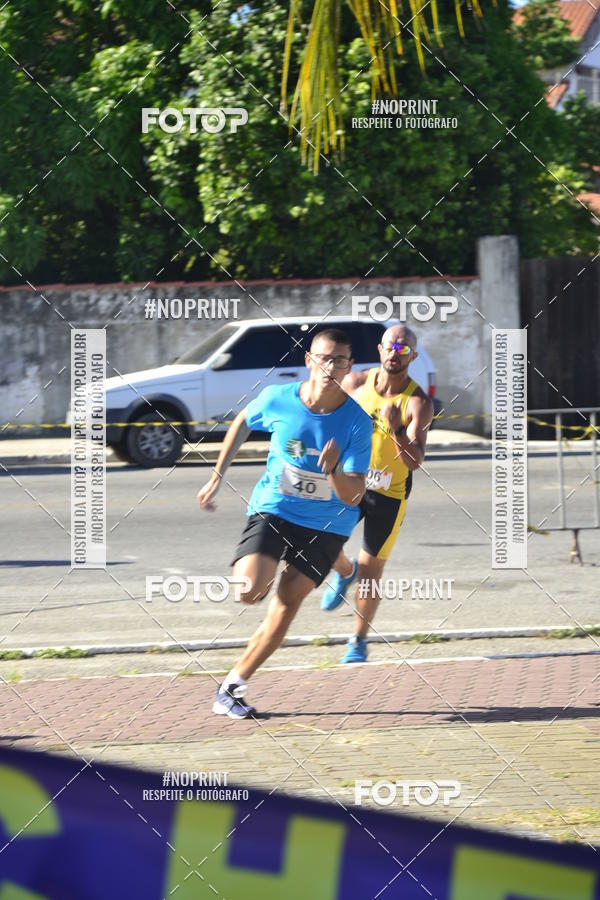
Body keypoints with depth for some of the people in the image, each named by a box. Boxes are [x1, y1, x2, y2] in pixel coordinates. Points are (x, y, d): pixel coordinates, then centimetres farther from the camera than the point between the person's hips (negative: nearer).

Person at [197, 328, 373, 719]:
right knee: (249, 591, -23)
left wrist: (333, 470, -40)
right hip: (273, 509, 0)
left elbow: (353, 496, -19)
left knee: (287, 601, -7)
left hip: (326, 523, 0)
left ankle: (234, 686, 5)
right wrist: (217, 477, 11)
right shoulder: (277, 399, -13)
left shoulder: (357, 422, -17)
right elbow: (242, 423, 11)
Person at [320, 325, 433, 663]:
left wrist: (396, 430, -42)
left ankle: (359, 642, 21)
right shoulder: (356, 383, -7)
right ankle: (345, 572, 20)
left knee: (371, 572, 3)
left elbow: (415, 461, -27)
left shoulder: (418, 403, -17)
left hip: (389, 495, -2)